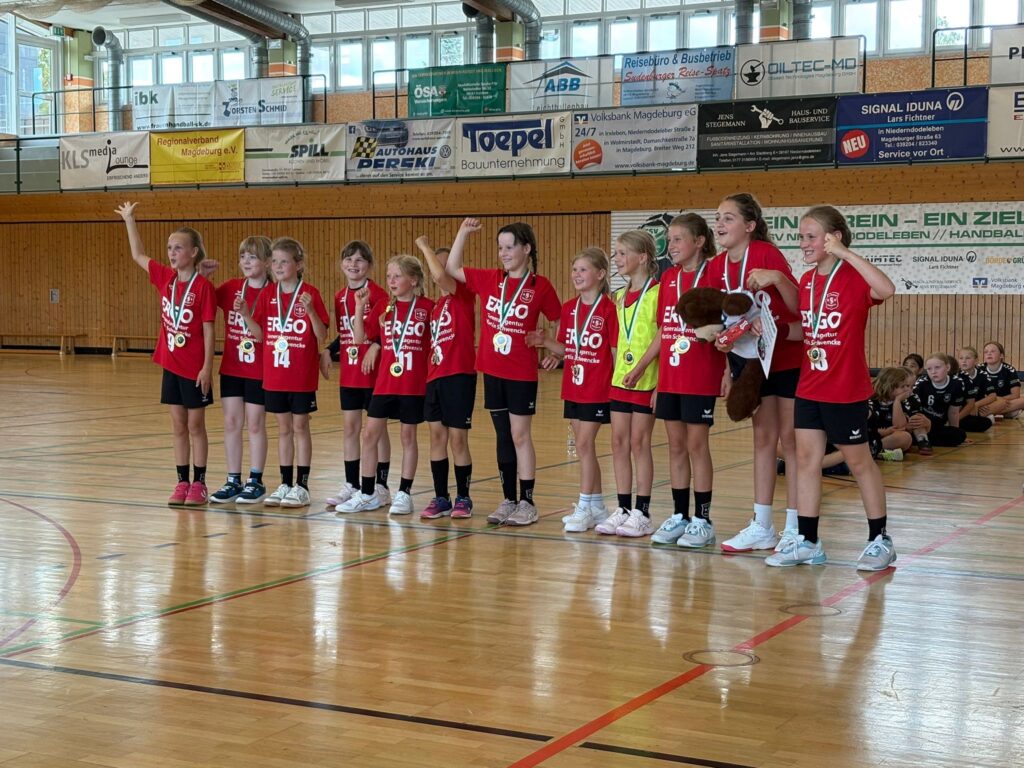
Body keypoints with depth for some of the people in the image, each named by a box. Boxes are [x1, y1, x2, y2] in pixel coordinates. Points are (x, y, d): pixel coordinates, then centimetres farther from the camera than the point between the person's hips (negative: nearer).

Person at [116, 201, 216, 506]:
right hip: (170, 363, 5)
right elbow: (138, 255, 16)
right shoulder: (165, 278, 3)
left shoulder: (203, 286, -13)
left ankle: (199, 484, 12)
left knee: (195, 425, 4)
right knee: (178, 425, 10)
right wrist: (129, 220, 13)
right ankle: (182, 483, 16)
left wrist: (207, 366, -15)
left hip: (195, 367, -5)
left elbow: (208, 330, -12)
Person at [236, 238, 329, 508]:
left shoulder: (310, 294, -8)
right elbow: (260, 335, 5)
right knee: (283, 428, 12)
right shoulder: (267, 295, 4)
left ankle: (302, 486, 10)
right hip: (274, 374, 4)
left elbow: (322, 336, -11)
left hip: (302, 375, -4)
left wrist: (310, 310, -26)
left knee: (300, 427, 4)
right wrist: (245, 314, -10)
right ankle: (285, 485, 18)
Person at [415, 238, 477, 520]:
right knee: (437, 436, 9)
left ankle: (463, 498, 12)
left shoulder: (463, 294, -8)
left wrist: (424, 246, -15)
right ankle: (441, 498, 17)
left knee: (458, 438, -1)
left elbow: (441, 275, -27)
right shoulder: (438, 304, 14)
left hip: (459, 375, -7)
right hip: (435, 376, 7)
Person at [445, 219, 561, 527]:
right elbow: (452, 268, 10)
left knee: (520, 435, 0)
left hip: (522, 373, -4)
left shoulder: (540, 286, -6)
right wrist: (463, 232, 3)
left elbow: (559, 322, 3)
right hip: (492, 370, 4)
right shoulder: (489, 279, 5)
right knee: (502, 436, 10)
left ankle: (527, 502, 9)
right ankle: (508, 500, 18)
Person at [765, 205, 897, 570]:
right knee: (806, 459, 6)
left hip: (846, 390, -7)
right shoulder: (807, 280, 7)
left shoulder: (853, 276, -14)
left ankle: (880, 540, 19)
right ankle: (806, 542, 13)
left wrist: (844, 253, -32)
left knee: (859, 461, 5)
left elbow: (886, 289, -36)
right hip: (809, 387, 7)